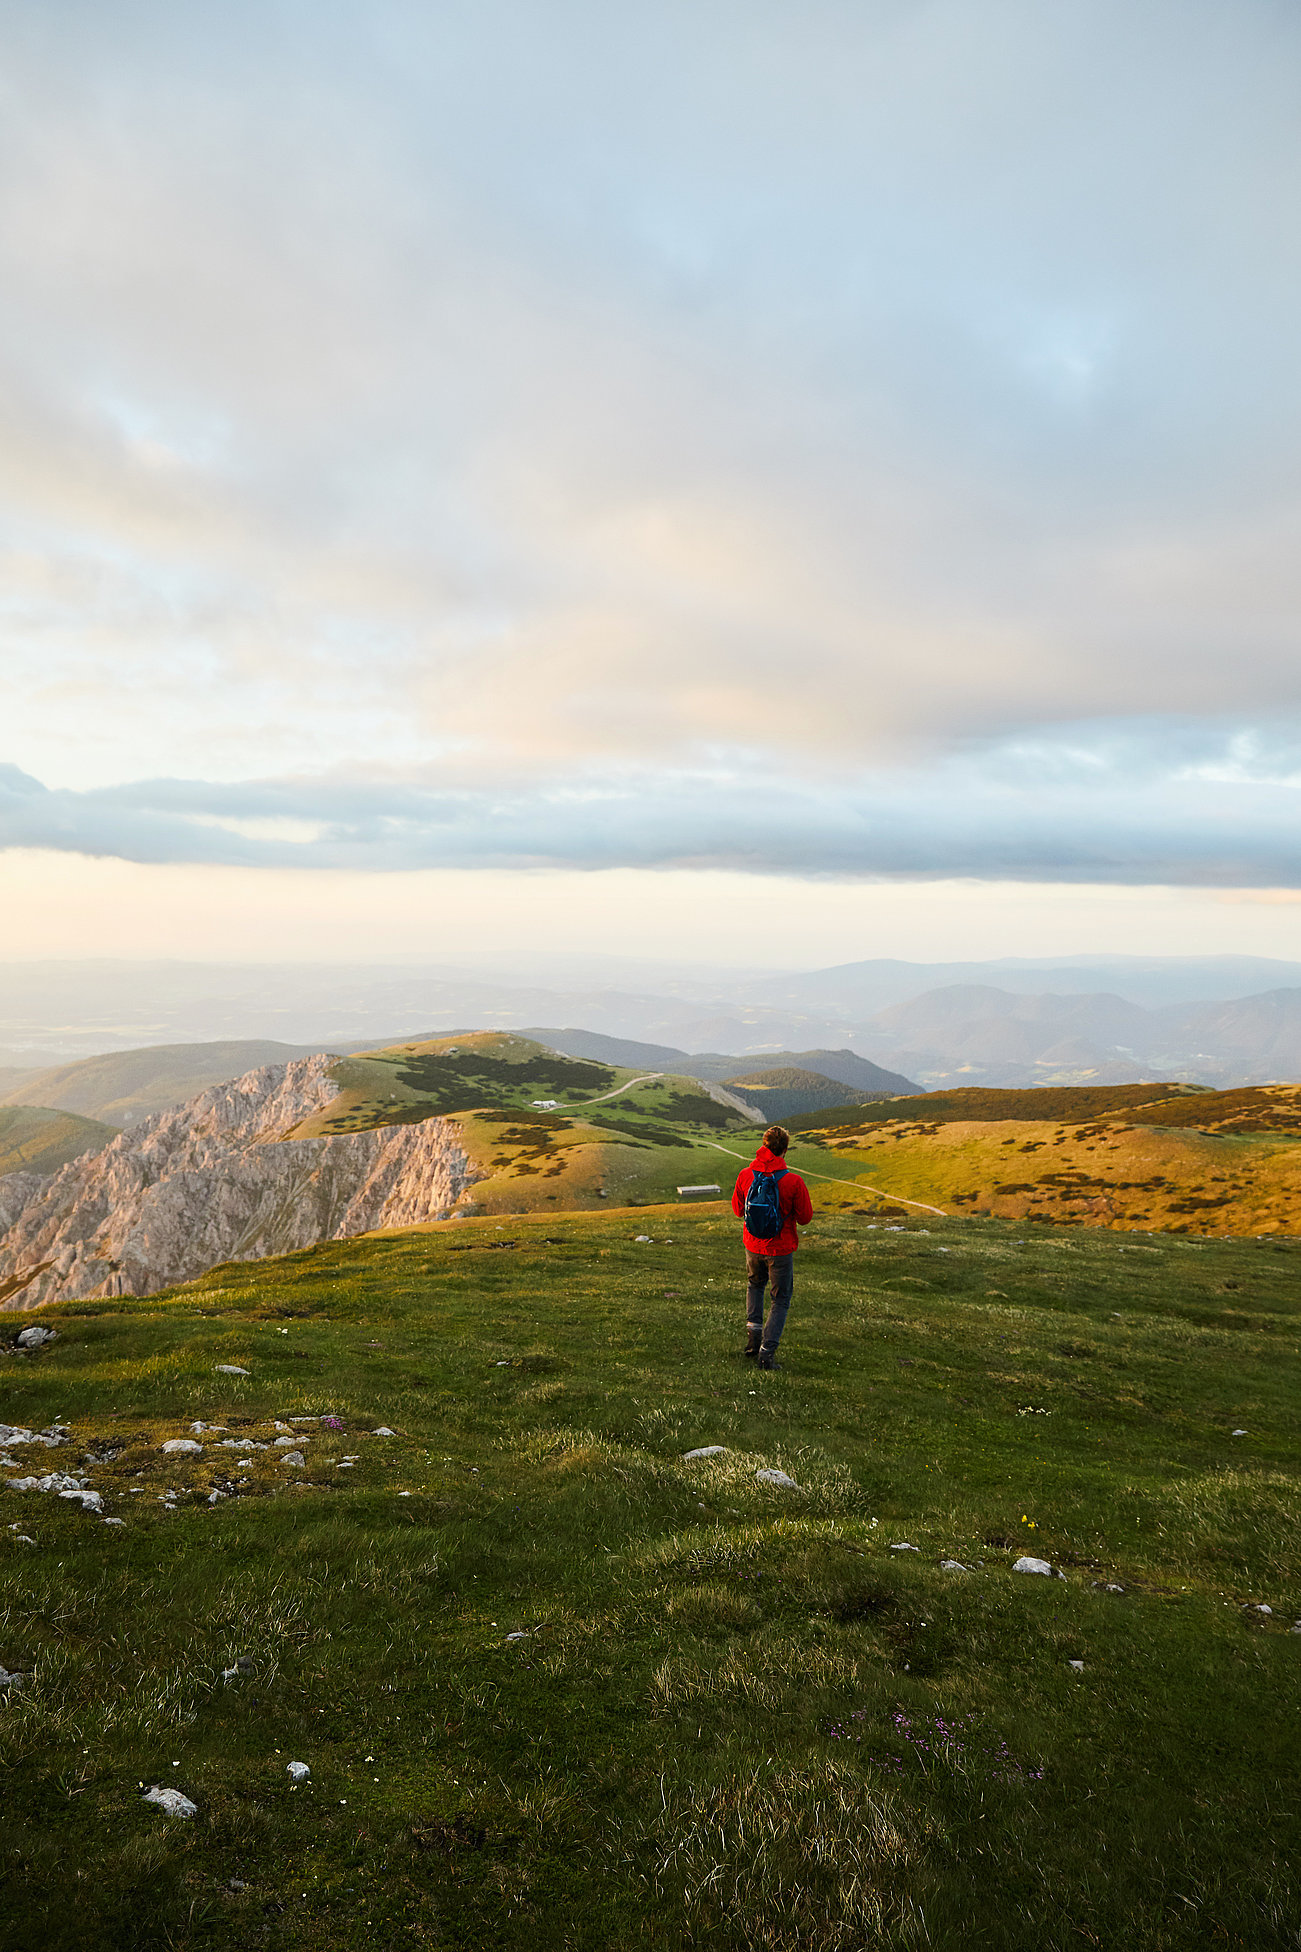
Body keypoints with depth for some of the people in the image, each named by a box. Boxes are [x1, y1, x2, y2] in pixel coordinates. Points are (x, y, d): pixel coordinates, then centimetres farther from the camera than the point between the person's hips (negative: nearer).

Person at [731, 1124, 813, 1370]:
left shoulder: (745, 1176, -11)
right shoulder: (793, 1182, -21)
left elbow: (738, 1210, 4)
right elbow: (805, 1218, -10)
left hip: (753, 1246, 3)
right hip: (780, 1249, -3)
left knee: (755, 1284, 31)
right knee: (781, 1300, 12)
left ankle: (753, 1328, 18)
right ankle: (767, 1351, 6)